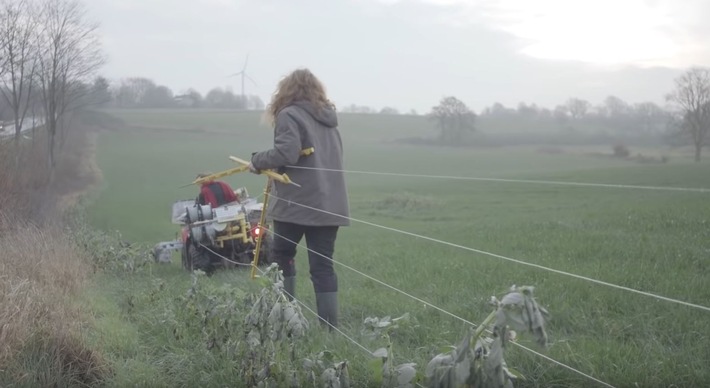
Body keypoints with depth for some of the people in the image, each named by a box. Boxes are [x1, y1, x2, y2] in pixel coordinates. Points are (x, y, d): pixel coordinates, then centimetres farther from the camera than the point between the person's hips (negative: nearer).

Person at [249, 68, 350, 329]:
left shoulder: (289, 115, -5)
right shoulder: (329, 118, 17)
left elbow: (286, 153, -20)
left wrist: (258, 161, -4)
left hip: (297, 202, -5)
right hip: (329, 204, 6)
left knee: (282, 254, 15)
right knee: (323, 264, 4)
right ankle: (330, 325, 1)